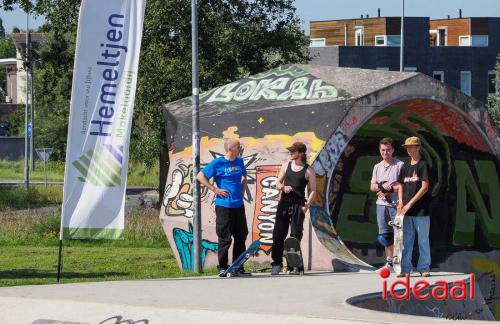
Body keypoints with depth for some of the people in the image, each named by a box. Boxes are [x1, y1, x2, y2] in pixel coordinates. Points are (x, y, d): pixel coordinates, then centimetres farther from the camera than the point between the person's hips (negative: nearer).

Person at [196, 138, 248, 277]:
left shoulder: (239, 162, 10)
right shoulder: (218, 163, -8)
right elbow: (200, 176, -5)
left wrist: (242, 191, 13)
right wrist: (215, 189, -10)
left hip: (239, 205, 6)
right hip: (224, 206, -6)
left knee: (241, 237, 8)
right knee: (225, 239, -3)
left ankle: (238, 267, 17)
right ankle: (223, 268, 4)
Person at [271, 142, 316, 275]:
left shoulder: (308, 170, -1)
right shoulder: (286, 165, 11)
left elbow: (313, 190, -1)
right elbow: (278, 183, 17)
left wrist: (306, 206, -13)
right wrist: (283, 187, -6)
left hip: (298, 204, -4)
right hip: (284, 202, 4)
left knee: (296, 235, -4)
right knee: (278, 233, -1)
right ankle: (277, 263, 3)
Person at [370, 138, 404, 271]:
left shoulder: (400, 165, -1)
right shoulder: (377, 167, 17)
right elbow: (372, 187, 16)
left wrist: (389, 188, -11)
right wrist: (382, 186, -4)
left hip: (395, 204, -6)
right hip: (381, 205, 6)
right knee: (385, 235, 7)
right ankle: (389, 261, 13)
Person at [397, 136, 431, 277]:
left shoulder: (423, 165, -4)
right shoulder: (405, 167, 15)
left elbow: (424, 187, -10)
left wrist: (410, 203, -12)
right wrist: (401, 202, 0)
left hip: (421, 210, -6)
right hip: (407, 211, 6)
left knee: (423, 239, -1)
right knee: (406, 240, 6)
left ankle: (424, 268, 2)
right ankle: (405, 268, 8)